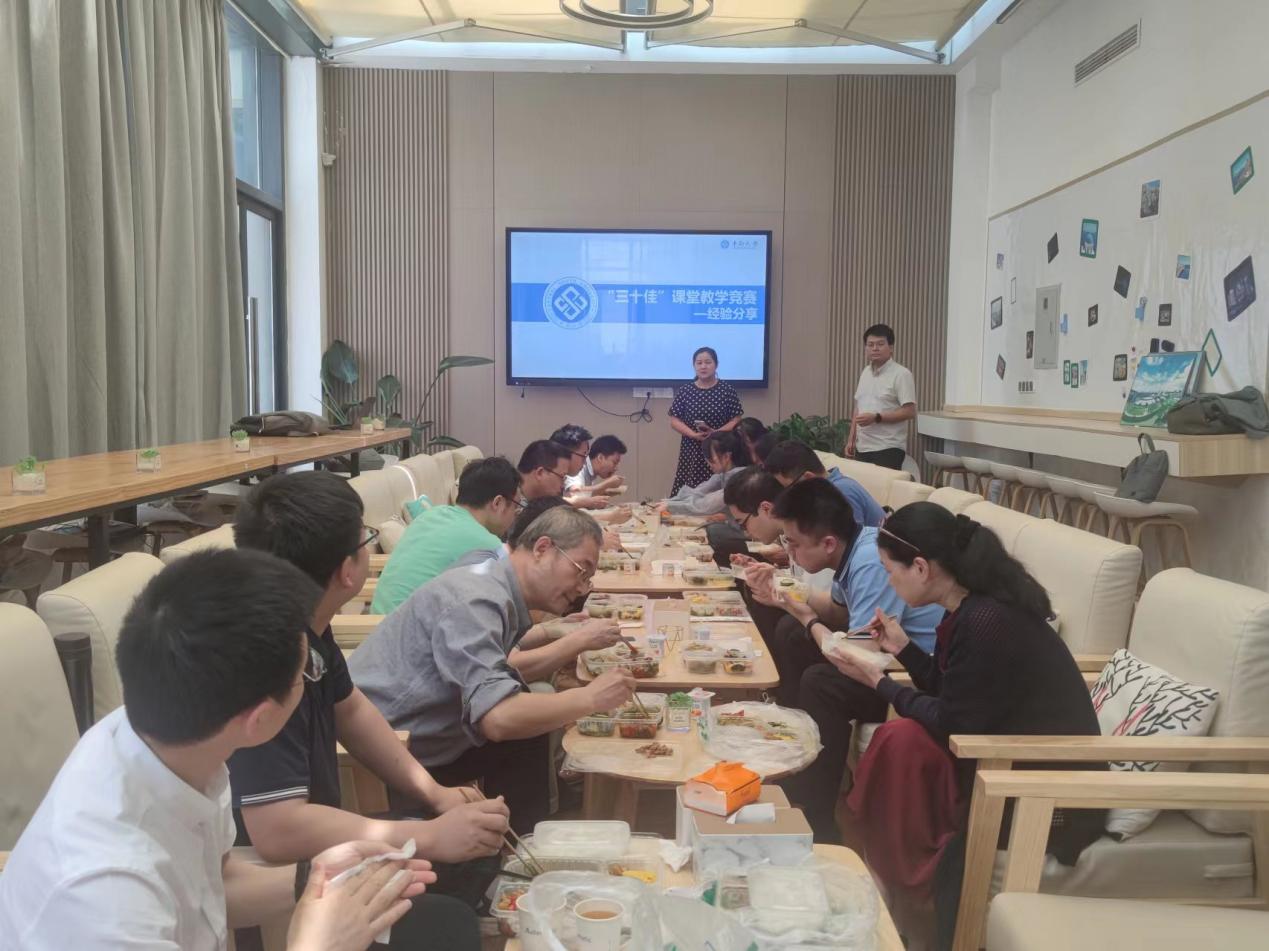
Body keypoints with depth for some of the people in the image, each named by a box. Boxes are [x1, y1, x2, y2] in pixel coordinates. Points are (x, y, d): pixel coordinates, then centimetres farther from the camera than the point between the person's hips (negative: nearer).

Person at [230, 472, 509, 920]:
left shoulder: (304, 623, -4)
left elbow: (349, 708, 13)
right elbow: (279, 831, -37)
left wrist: (434, 793, 3)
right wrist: (432, 838, -28)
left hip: (307, 845, 9)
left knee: (478, 849, 9)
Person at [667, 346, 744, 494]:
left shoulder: (727, 390, 4)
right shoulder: (684, 391, 6)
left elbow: (736, 420, 1)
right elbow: (674, 421, 3)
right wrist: (694, 434, -13)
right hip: (692, 449, 1)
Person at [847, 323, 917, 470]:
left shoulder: (901, 374, -8)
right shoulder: (865, 372, 14)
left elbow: (910, 412, -14)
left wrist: (876, 418, -19)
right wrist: (851, 440, 14)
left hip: (888, 449, -7)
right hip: (862, 447, 7)